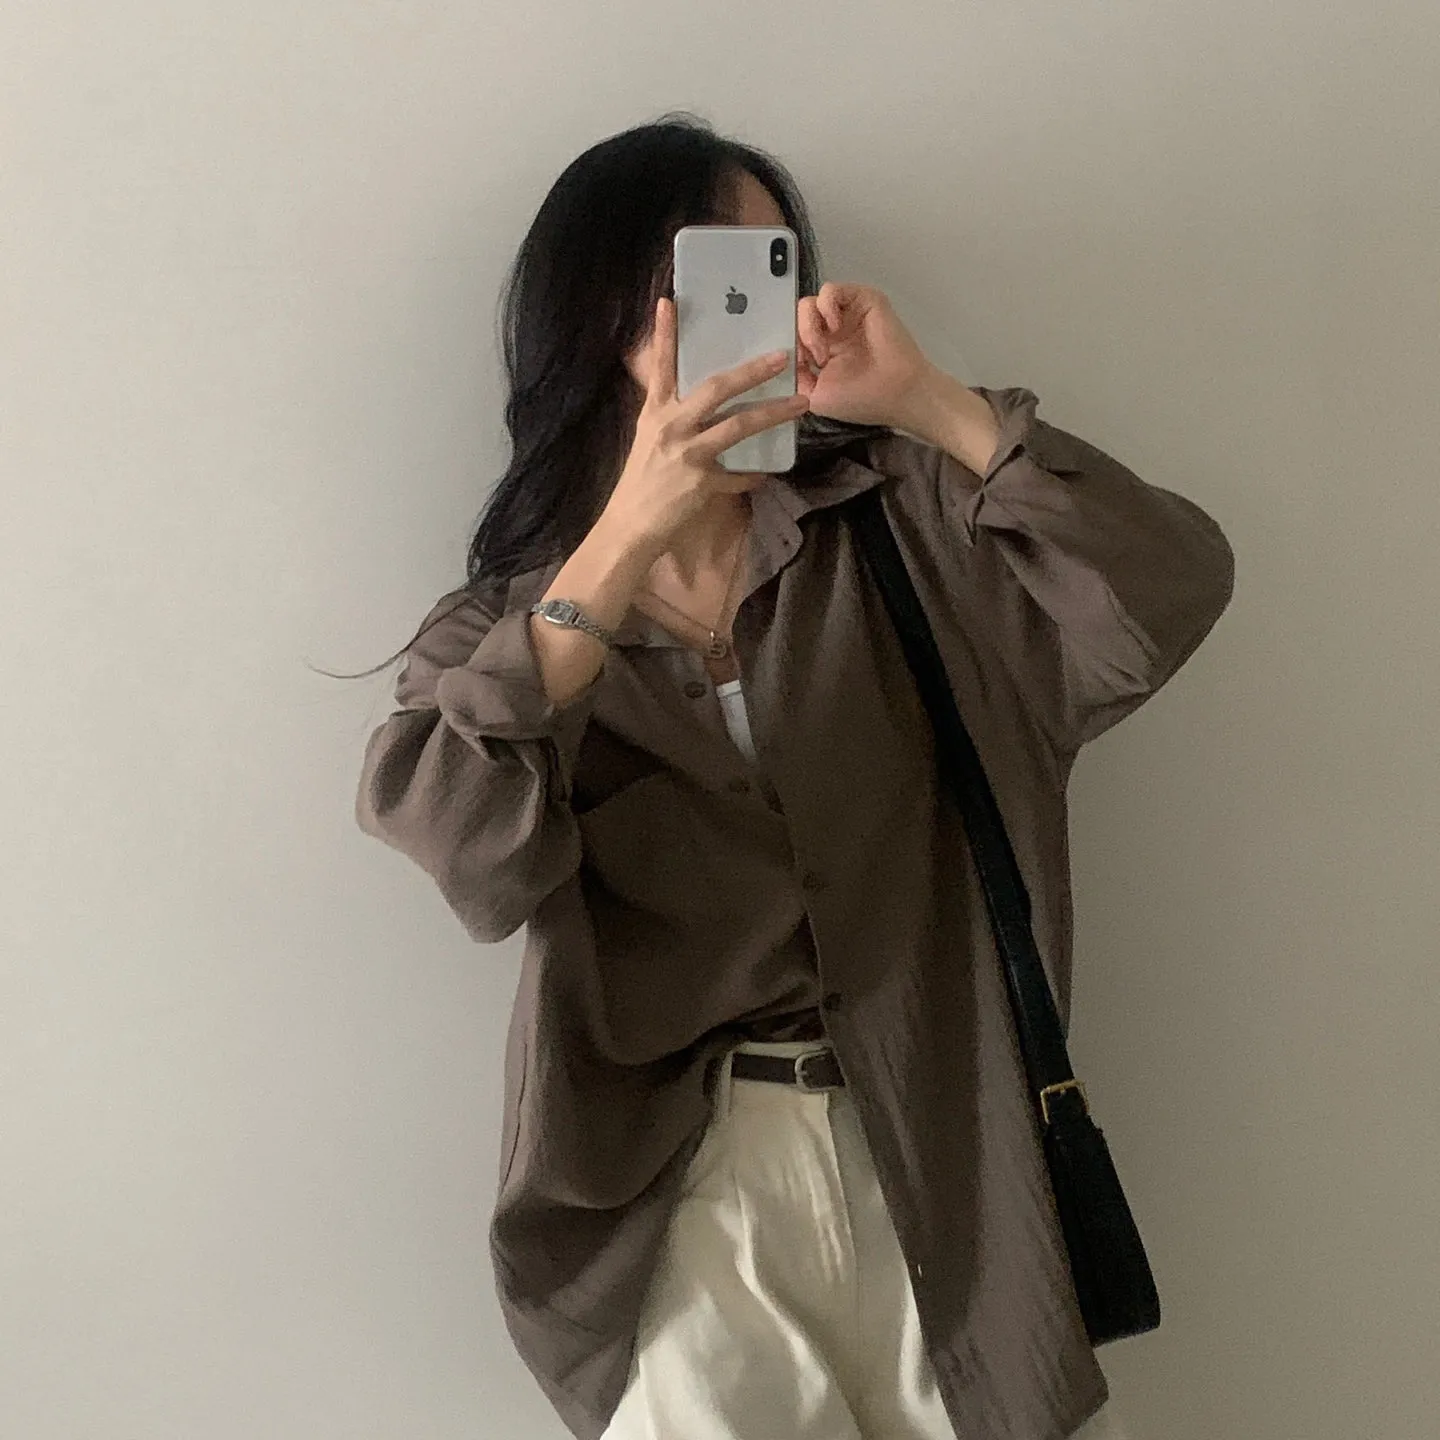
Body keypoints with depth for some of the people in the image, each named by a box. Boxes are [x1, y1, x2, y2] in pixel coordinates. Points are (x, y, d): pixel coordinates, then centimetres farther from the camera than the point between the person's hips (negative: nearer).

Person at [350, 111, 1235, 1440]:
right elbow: (451, 842, -18)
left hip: (938, 1166, 2)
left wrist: (932, 404, -15)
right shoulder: (502, 623, 2)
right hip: (688, 1196, -1)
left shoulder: (897, 523, 4)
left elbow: (1164, 600, -9)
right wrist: (627, 543, -24)